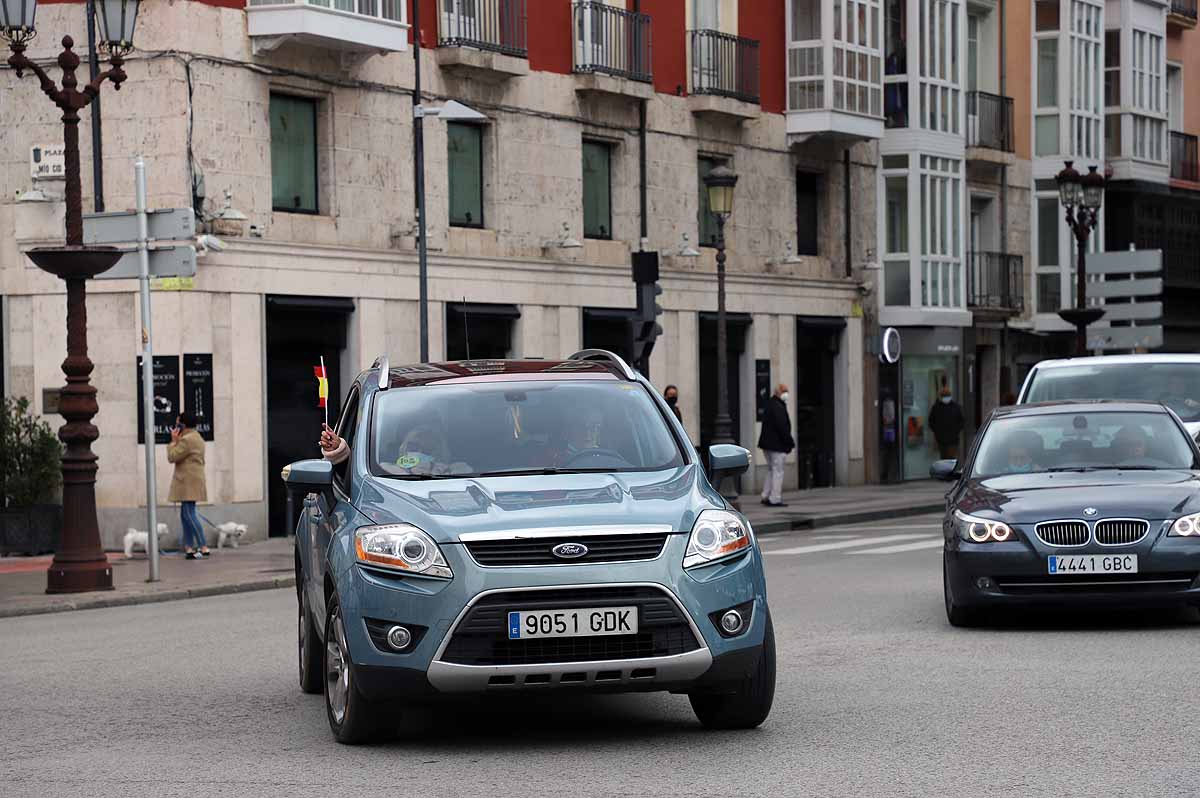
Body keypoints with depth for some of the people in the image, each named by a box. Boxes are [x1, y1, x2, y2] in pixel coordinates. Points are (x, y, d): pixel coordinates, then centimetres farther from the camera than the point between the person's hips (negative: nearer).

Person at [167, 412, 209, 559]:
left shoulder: (186, 440, -16)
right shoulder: (197, 438, 18)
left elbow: (172, 457, -14)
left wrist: (174, 441, -4)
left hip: (188, 483, -11)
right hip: (190, 483, 11)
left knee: (189, 514, -12)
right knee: (185, 515, 12)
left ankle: (203, 547, -16)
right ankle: (189, 547, 11)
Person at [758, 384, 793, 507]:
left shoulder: (769, 404, 15)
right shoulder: (778, 407, -17)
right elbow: (782, 427, -22)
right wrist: (790, 442, -14)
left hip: (767, 443, 10)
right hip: (777, 445, -10)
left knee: (771, 470, 18)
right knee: (777, 471, -5)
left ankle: (766, 497, 18)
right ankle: (775, 499, -4)